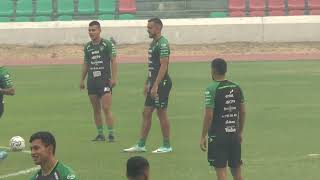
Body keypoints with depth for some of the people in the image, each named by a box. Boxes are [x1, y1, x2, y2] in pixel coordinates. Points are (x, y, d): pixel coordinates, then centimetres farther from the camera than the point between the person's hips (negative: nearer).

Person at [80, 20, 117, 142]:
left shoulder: (107, 44, -4)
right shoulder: (87, 47, 12)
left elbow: (113, 61, -5)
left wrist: (113, 78, -12)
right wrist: (82, 80, 15)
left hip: (105, 80, -5)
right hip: (91, 81, 5)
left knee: (106, 108, -11)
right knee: (96, 110, 7)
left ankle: (111, 134, -8)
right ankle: (100, 134, 13)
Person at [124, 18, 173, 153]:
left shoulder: (163, 44, -15)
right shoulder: (153, 43, 16)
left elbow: (163, 66, -21)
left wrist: (155, 85, -24)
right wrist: (147, 83, 21)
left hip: (161, 83, -10)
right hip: (153, 83, 10)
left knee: (161, 113, -3)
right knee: (146, 113, 9)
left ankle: (167, 146, 5)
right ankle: (141, 145, 13)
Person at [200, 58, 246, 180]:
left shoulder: (211, 89, -12)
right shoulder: (236, 88, 6)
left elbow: (209, 115, -15)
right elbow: (242, 112, 11)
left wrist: (203, 137, -9)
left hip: (218, 135, -6)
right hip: (234, 134, 6)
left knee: (221, 170, -2)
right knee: (236, 170, 13)